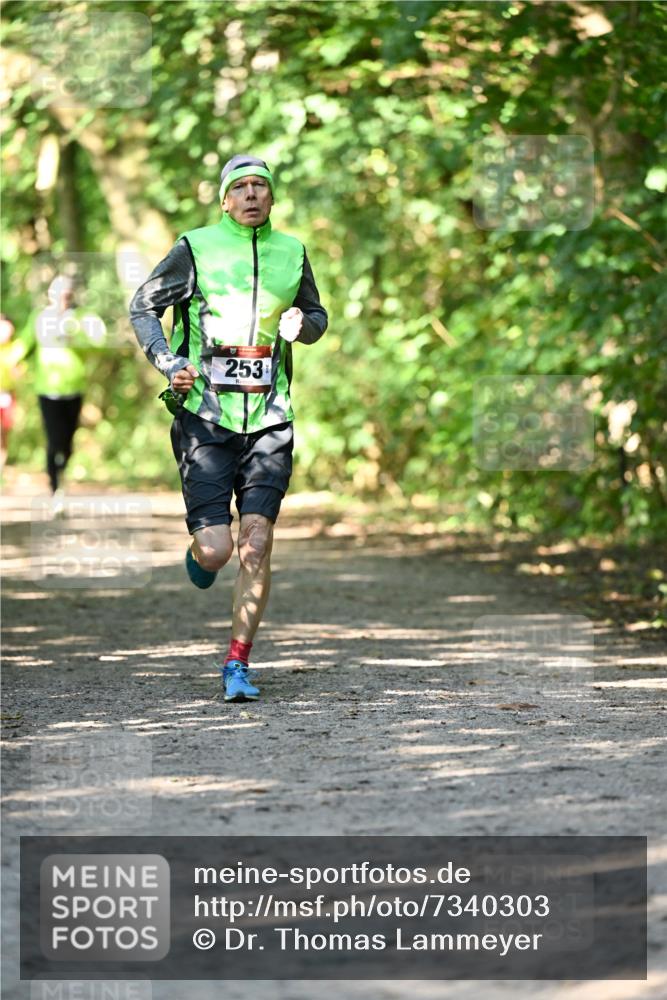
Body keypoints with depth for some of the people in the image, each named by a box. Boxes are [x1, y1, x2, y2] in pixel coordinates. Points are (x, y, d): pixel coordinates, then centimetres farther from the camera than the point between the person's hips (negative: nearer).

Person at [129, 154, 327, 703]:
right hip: (205, 417, -2)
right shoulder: (196, 249, -2)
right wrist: (168, 362, -10)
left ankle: (238, 665, 0)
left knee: (257, 543, -10)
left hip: (268, 419, 2)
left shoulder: (292, 252, 9)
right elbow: (143, 306, 6)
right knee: (217, 549, -8)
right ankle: (199, 551, 31)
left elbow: (317, 315, 23)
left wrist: (303, 324, -1)